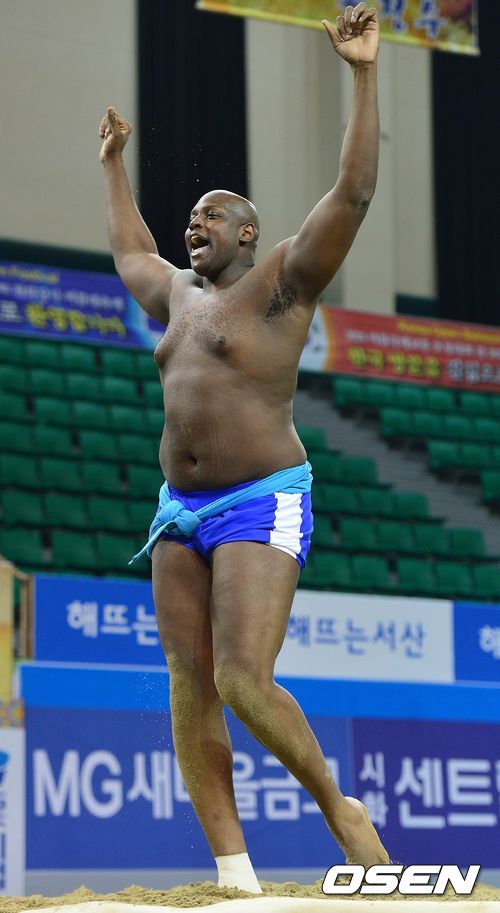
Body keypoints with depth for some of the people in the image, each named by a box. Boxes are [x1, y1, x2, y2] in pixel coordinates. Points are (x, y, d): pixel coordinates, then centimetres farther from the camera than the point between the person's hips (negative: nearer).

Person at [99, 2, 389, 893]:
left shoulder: (281, 281, -2)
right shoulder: (182, 297, 18)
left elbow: (355, 191, -11)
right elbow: (129, 252, 40)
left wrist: (363, 76, -14)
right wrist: (115, 164, 49)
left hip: (263, 508, -7)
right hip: (181, 514, 7)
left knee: (245, 684, -20)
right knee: (190, 693, -4)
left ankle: (338, 806, 3)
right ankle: (235, 877, -3)